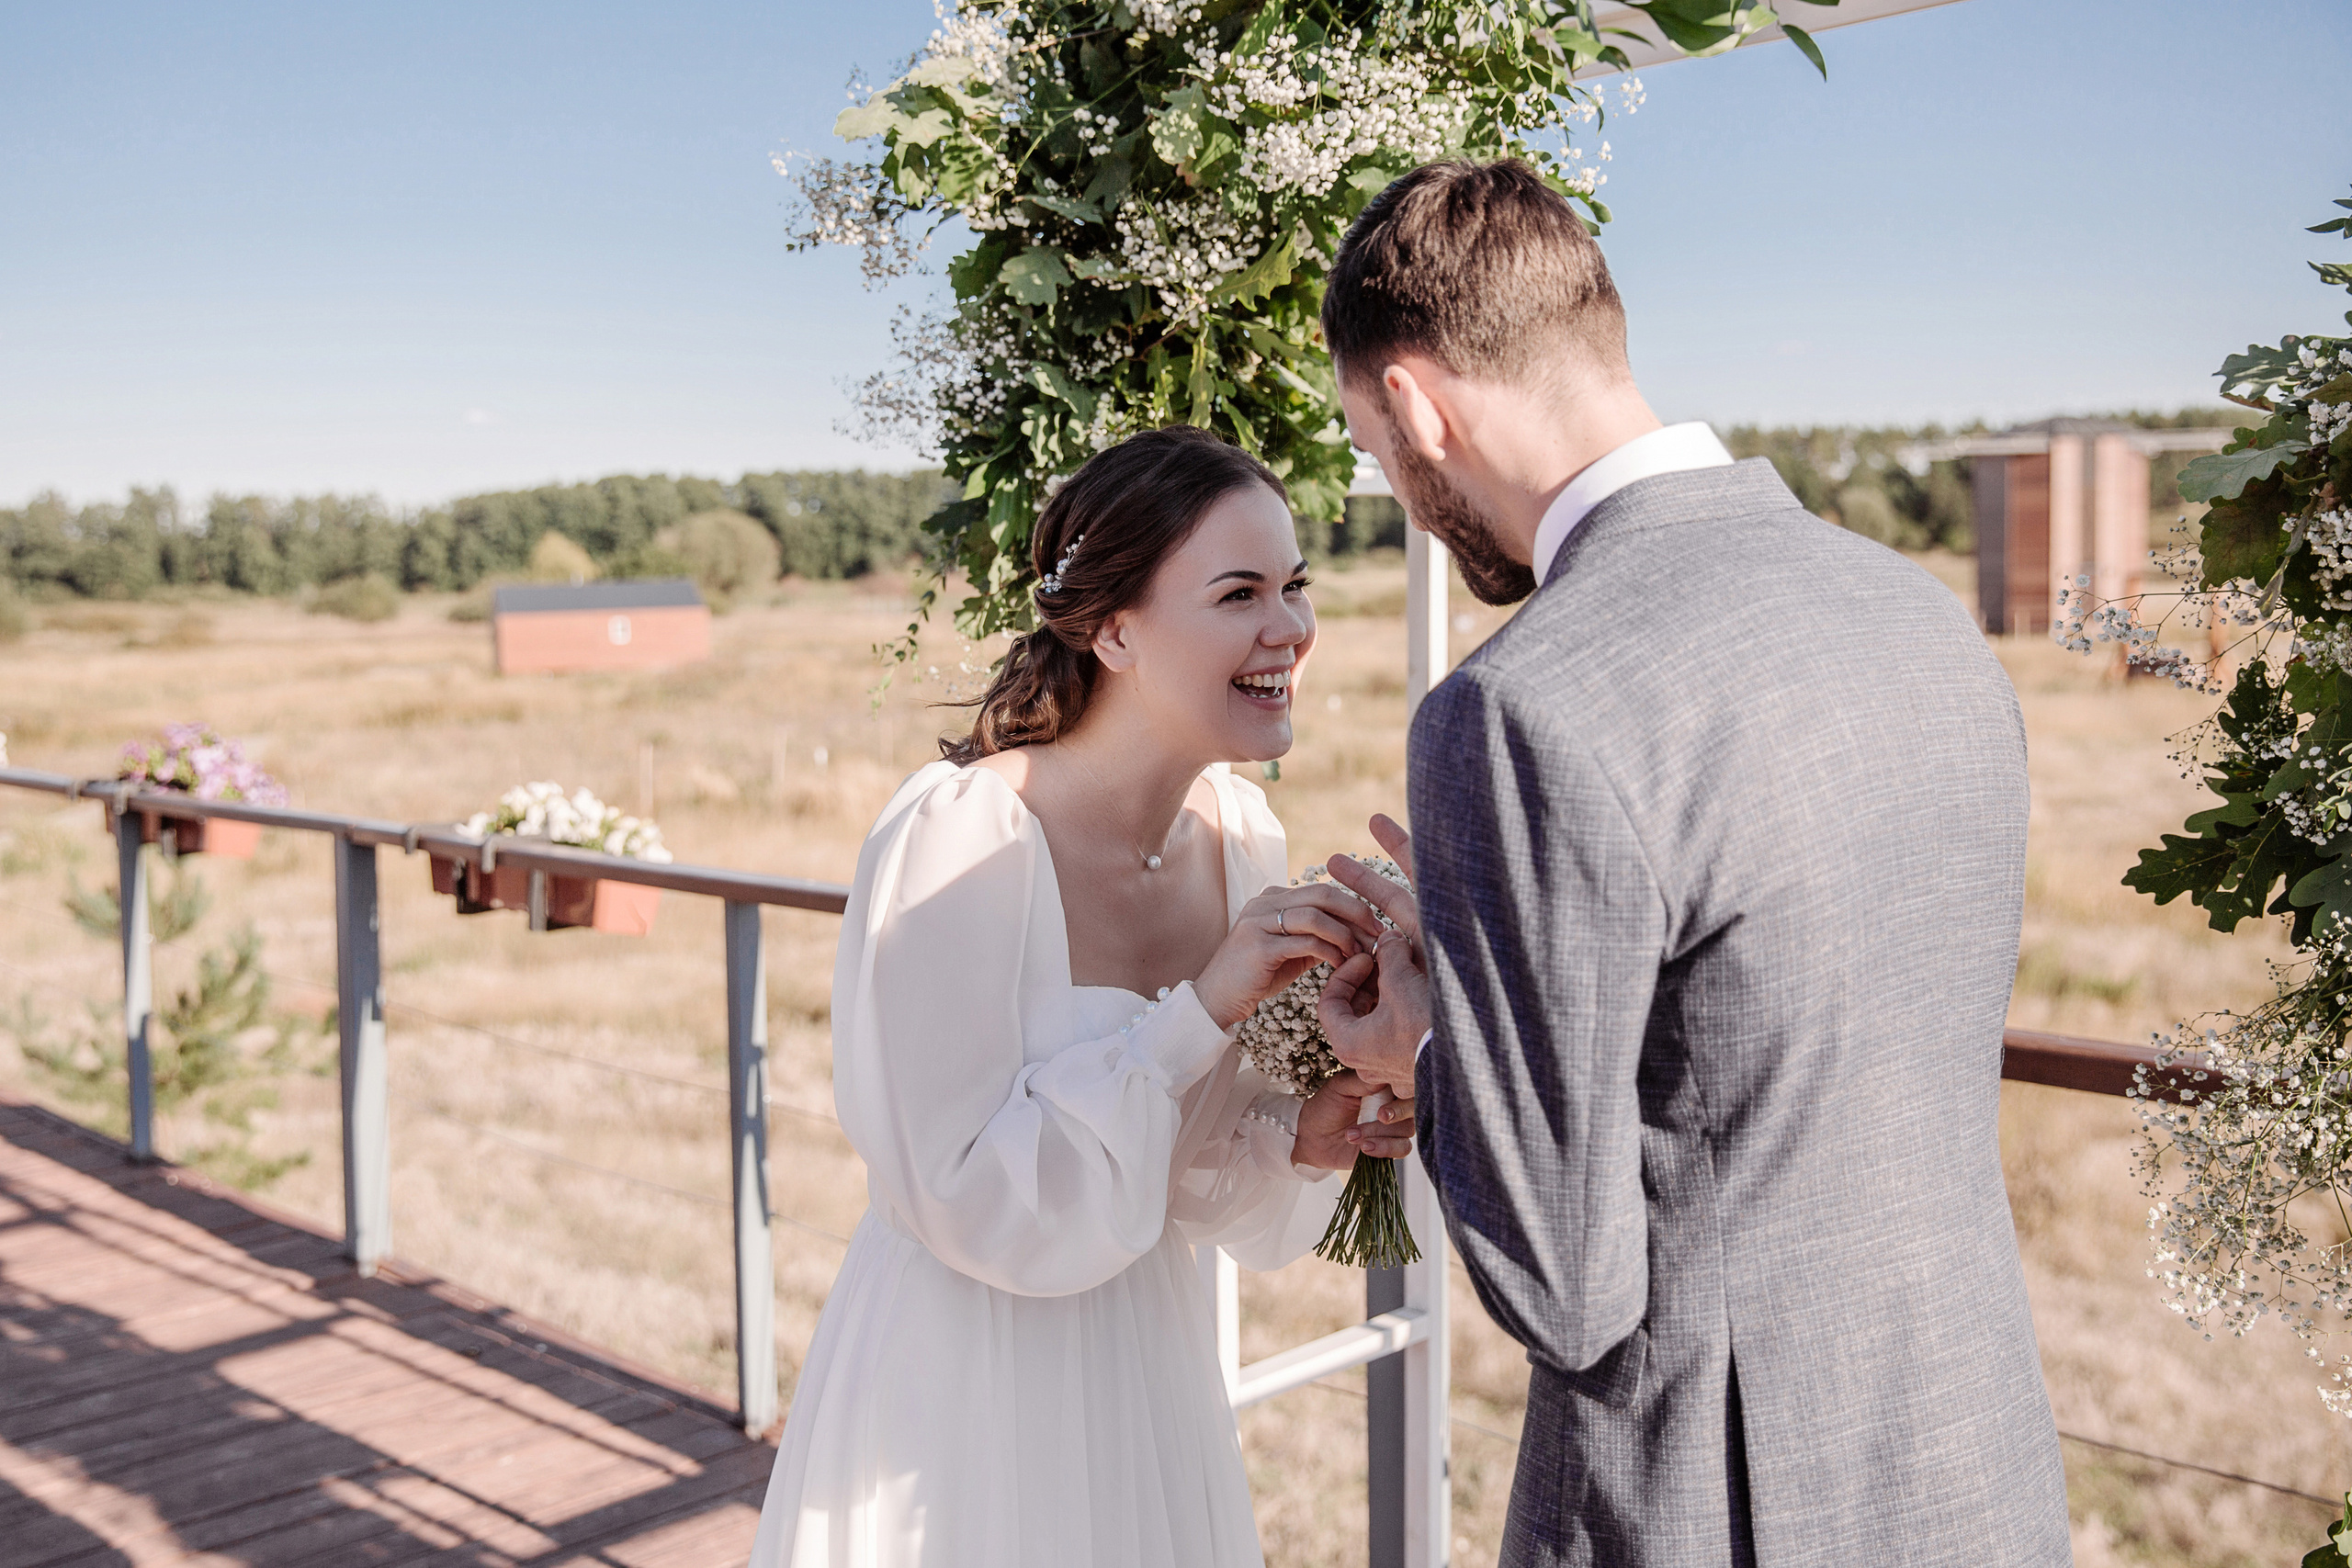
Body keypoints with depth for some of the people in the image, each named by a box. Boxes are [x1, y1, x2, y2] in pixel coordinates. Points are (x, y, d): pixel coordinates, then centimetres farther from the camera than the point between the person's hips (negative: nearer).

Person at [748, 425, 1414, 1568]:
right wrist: (1199, 1011, -28)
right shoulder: (954, 837, -24)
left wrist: (1305, 1140, -15)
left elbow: (1192, 1177, 5)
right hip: (962, 1405, -6)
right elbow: (965, 1200, -24)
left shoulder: (1241, 831, -4)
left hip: (1146, 1371, 6)